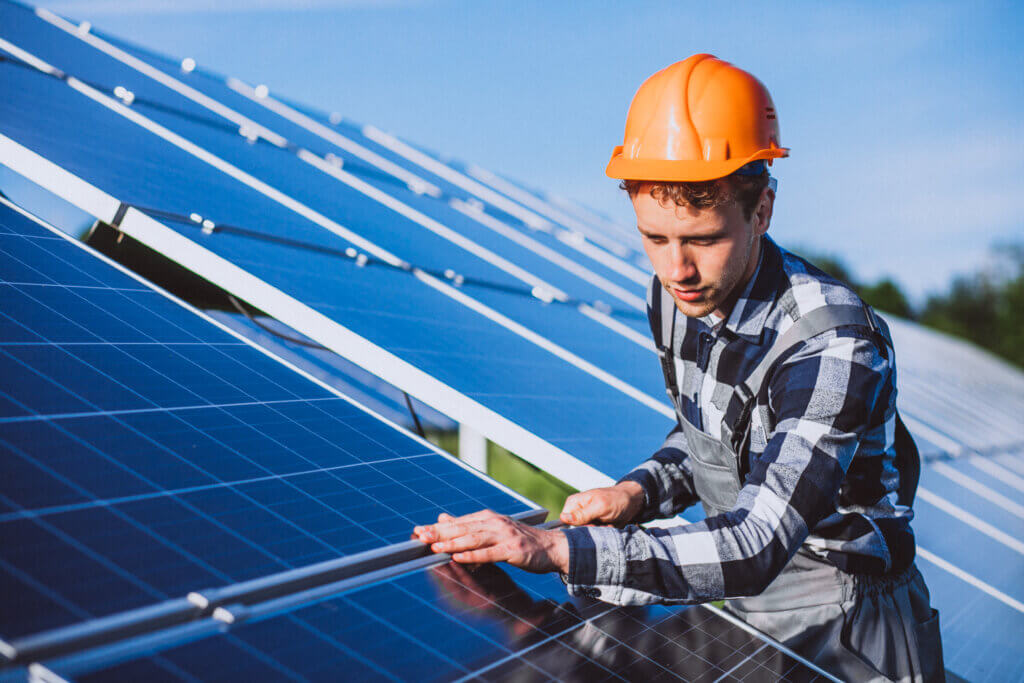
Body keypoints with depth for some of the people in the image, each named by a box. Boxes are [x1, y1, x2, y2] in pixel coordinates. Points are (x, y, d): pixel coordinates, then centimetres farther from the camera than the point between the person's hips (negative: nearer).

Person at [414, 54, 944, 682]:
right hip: (729, 604, 6)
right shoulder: (676, 297, -5)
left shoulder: (834, 346, -28)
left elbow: (755, 549, -34)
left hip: (842, 632, -5)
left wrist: (558, 549, -38)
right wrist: (639, 492, -7)